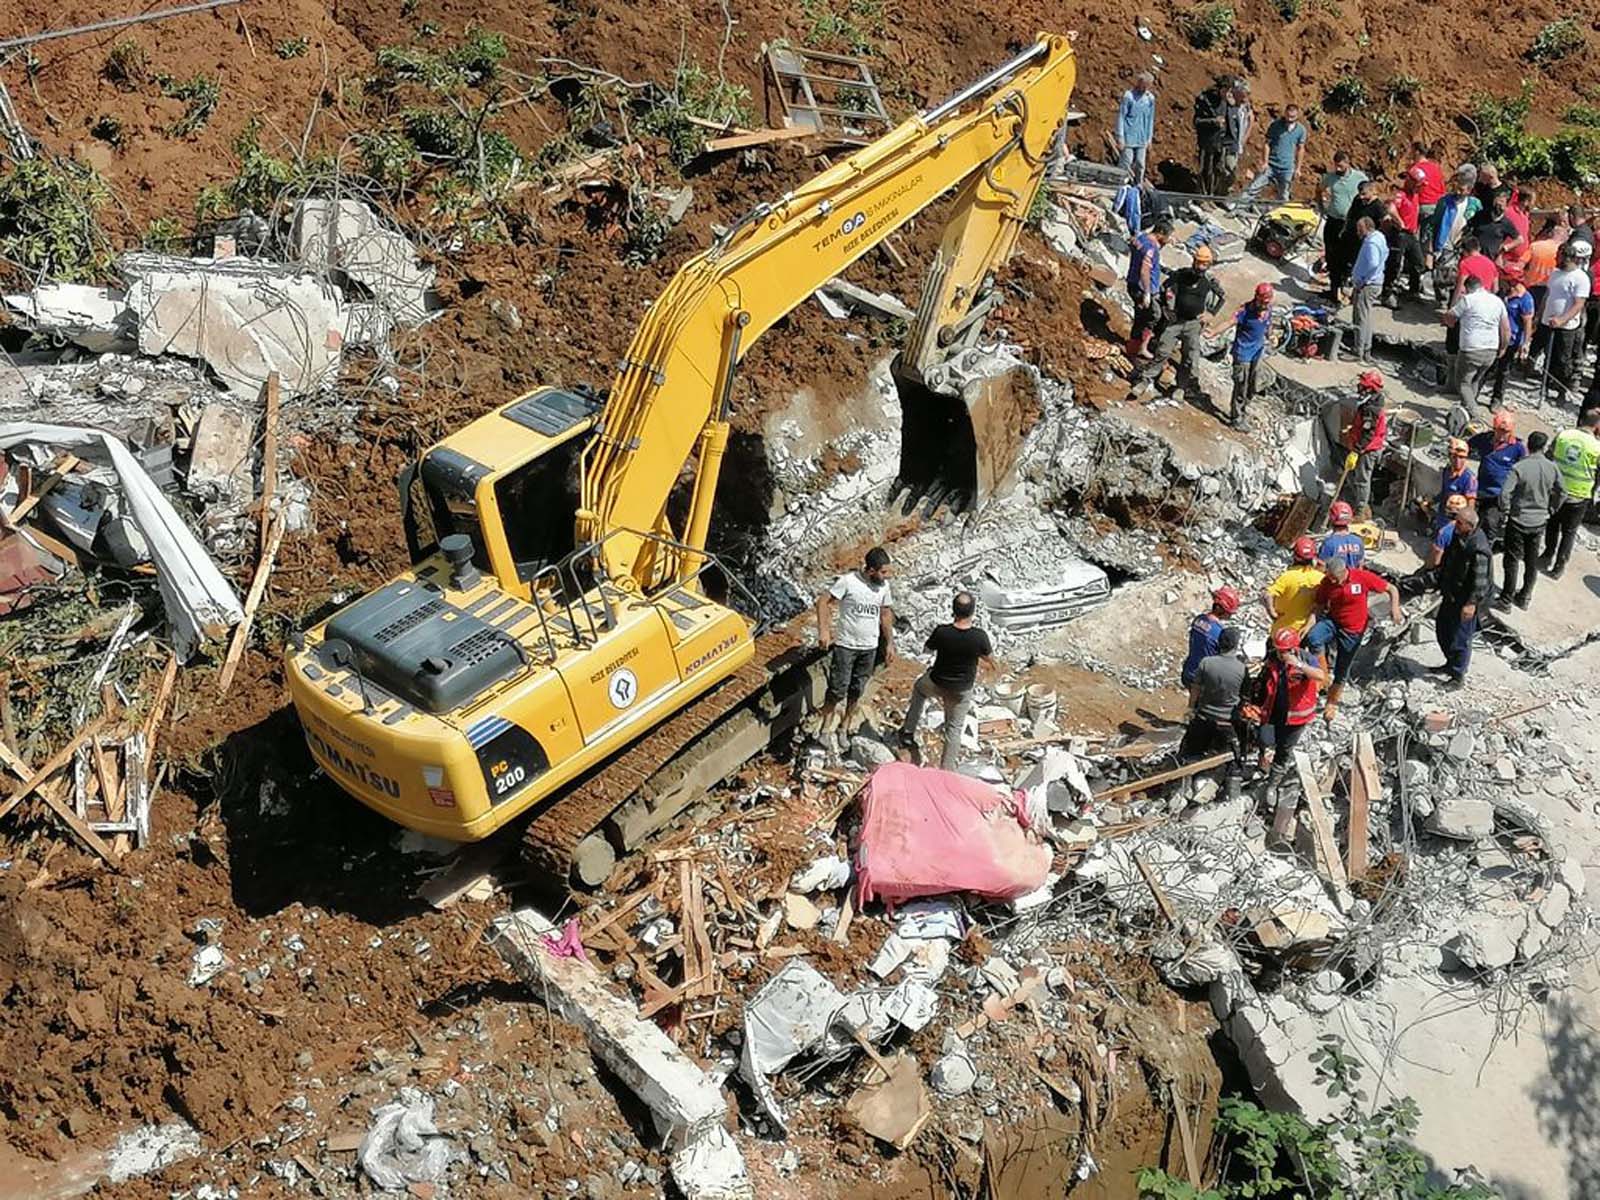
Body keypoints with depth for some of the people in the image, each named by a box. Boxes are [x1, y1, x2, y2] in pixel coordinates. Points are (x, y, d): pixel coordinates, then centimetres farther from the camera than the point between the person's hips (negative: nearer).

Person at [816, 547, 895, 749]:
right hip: (845, 645, -5)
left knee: (857, 690, 13)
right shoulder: (848, 581, -18)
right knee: (838, 688, -3)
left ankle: (845, 727, 29)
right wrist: (823, 630, -26)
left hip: (869, 648, 5)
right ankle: (826, 724, 17)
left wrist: (889, 643, 11)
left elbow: (885, 614, 12)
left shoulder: (884, 586, -1)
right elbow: (823, 602, -15)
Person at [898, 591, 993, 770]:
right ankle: (946, 769, 24)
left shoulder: (941, 632, -26)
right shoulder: (980, 637, -25)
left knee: (919, 687, 35)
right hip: (962, 689, 0)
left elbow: (927, 649, -3)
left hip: (936, 684, 0)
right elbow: (990, 660, -6)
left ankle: (909, 731, 37)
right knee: (954, 728, 18)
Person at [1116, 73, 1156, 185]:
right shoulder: (1128, 96, -10)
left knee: (1140, 165, 7)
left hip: (1142, 140, 5)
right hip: (1128, 138, -5)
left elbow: (1150, 119, 13)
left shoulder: (1150, 98, 5)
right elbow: (1121, 117, -7)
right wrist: (1120, 138, -10)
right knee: (1126, 164, -4)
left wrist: (1149, 139, 14)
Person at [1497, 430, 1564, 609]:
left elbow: (1505, 493, -24)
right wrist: (1550, 510, 18)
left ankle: (1506, 599, 12)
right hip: (1540, 521, 4)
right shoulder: (1552, 468, -6)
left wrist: (1505, 510, -7)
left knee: (1512, 560, 6)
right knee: (1532, 561, 18)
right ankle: (1525, 597, 29)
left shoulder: (1519, 467, -20)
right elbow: (1560, 493, 5)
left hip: (1519, 520, -4)